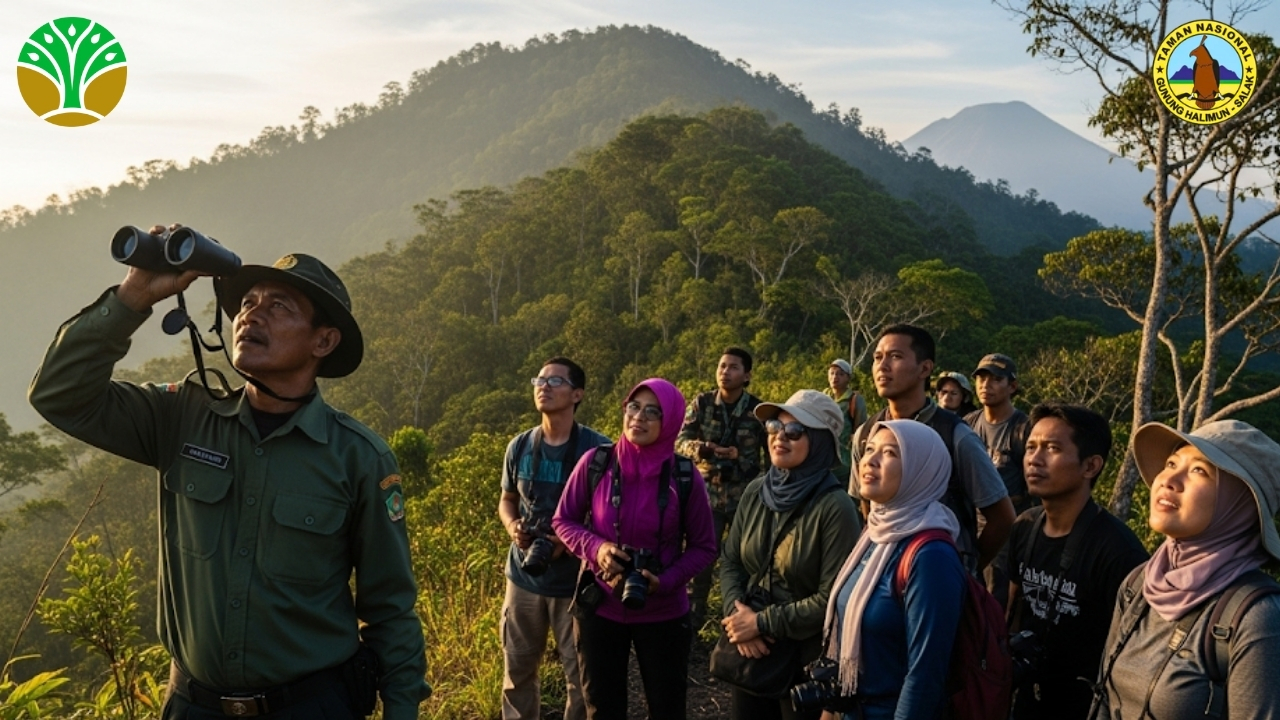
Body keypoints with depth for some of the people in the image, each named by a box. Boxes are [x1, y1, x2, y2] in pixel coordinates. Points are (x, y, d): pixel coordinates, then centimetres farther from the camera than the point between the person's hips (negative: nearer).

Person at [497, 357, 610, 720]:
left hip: (577, 580, -3)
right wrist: (512, 526, -8)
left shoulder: (598, 448, -11)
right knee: (517, 670, 16)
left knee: (581, 675, 8)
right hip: (524, 576, 4)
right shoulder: (520, 446, 1)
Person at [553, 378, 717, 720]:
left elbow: (704, 547, -3)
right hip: (599, 608, 0)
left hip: (663, 612, 0)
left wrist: (666, 581, -18)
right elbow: (563, 521, 0)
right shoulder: (595, 463, -12)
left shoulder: (685, 476, -12)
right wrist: (595, 547, -19)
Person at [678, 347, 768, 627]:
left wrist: (740, 457, -18)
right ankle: (691, 621, 16)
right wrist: (700, 448, -29)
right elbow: (680, 440, -7)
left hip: (746, 496, 0)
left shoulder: (758, 409, -5)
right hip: (708, 492, 0)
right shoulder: (702, 403, -2)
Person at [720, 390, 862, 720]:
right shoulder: (756, 491, -2)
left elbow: (831, 599, -19)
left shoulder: (835, 507, -19)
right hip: (751, 653, 5)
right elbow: (730, 561, 5)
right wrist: (737, 612, -13)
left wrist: (762, 622, -17)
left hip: (808, 661, -5)